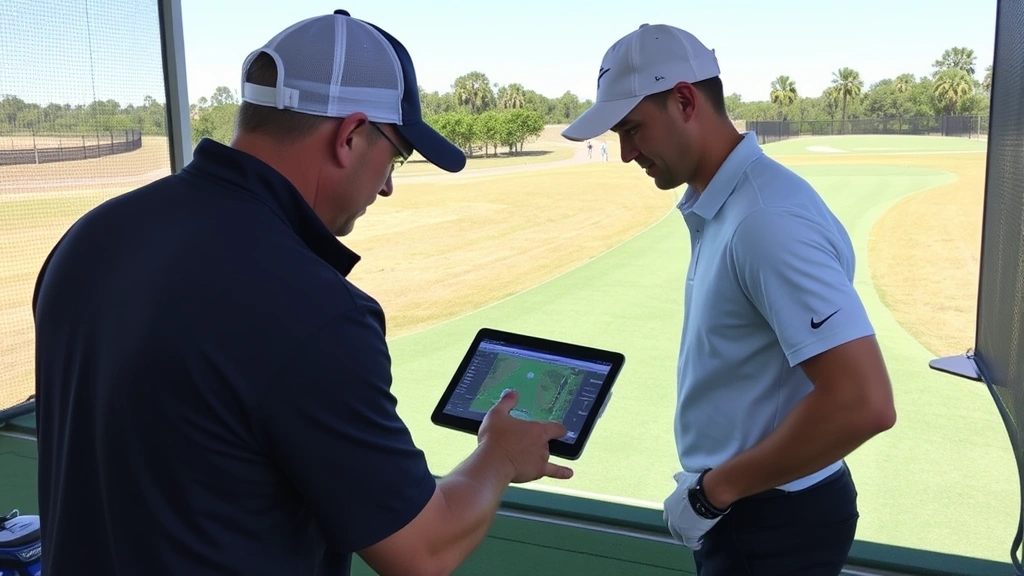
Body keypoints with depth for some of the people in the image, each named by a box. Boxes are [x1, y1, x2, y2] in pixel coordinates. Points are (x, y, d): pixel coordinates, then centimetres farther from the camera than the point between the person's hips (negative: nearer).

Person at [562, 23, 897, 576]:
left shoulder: (768, 218, -26)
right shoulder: (717, 206, 4)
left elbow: (862, 403, -31)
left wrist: (713, 490, -21)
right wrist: (713, 484, 8)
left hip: (774, 519, -8)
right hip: (741, 507, 9)